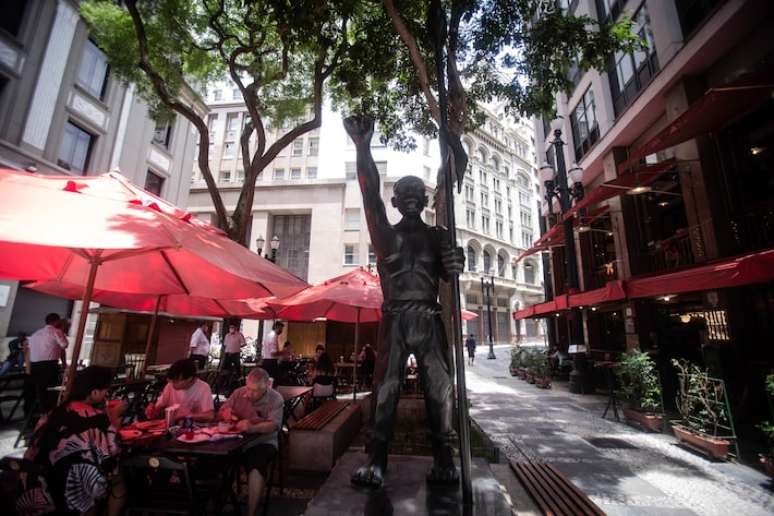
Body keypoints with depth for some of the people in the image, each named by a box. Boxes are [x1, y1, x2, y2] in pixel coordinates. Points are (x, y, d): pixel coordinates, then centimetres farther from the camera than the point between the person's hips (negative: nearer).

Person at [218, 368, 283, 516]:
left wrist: (252, 428, -38)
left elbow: (274, 425, -20)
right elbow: (220, 414, 10)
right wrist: (225, 414, -15)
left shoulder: (275, 399, -8)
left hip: (262, 442, -4)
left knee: (256, 467, -32)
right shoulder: (238, 393, 4)